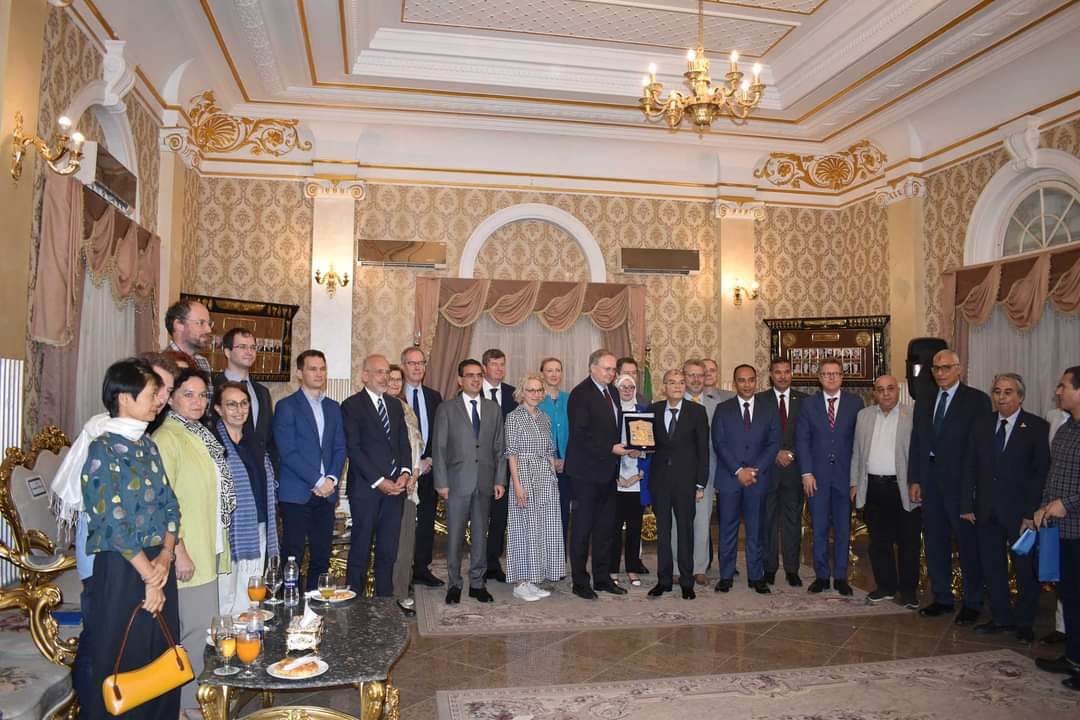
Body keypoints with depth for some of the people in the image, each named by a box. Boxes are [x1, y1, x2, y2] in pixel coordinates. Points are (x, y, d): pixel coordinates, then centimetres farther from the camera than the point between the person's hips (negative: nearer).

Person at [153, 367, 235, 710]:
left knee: (201, 624, 15)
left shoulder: (201, 436, 12)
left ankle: (192, 697, 29)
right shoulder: (167, 438, -14)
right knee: (193, 629, -1)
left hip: (209, 550, 9)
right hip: (186, 554, -8)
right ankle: (184, 704, 15)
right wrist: (179, 552, -20)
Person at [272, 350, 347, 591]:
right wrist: (317, 481, -13)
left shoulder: (333, 407, 15)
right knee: (293, 555, -1)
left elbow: (340, 448, 11)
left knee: (322, 556, 7)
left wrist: (331, 479, -5)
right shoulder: (286, 406, -2)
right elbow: (287, 451, -10)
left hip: (326, 492, 5)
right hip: (296, 493, -5)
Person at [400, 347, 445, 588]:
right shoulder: (392, 397, -3)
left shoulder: (434, 397, 11)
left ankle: (422, 568, 19)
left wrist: (430, 459, -2)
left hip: (429, 466, 4)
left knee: (427, 519, 8)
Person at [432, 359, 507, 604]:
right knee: (455, 536, 3)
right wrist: (441, 483, -7)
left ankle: (477, 583, 21)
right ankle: (454, 584, 17)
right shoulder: (447, 409, 0)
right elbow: (439, 448, -2)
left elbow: (499, 447, 9)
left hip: (485, 482, 3)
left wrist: (500, 480, 2)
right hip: (457, 482, -3)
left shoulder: (493, 408, 9)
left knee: (481, 535, 10)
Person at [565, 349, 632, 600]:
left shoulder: (612, 391, 12)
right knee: (582, 528, 3)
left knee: (605, 528, 14)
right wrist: (611, 449, -21)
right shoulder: (580, 394, -14)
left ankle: (602, 578, 25)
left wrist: (627, 447, 1)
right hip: (586, 471, -8)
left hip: (608, 470, 8)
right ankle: (580, 582, 13)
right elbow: (580, 435, -19)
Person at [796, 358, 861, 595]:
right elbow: (802, 440, 2)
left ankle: (840, 577, 18)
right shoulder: (809, 404, 4)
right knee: (819, 529, 6)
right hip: (817, 476, 0)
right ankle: (821, 576, 16)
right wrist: (806, 473, -6)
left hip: (845, 475, 0)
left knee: (843, 529, 7)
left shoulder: (855, 403, 3)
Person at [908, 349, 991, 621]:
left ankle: (972, 603, 17)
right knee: (934, 541, 12)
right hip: (930, 480, 6)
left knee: (968, 542, 3)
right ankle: (942, 598, 24)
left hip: (961, 481, -5)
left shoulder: (977, 400, -4)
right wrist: (914, 480, 7)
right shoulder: (924, 402, 13)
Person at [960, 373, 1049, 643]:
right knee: (992, 567, 12)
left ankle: (1024, 623, 25)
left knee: (1025, 570, 9)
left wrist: (1031, 513, -14)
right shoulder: (982, 425, 6)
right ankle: (1001, 617, 26)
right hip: (987, 511, 4)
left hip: (1020, 512, -4)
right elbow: (971, 467, 7)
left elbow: (1041, 473, -9)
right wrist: (967, 505, 3)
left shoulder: (1038, 428, -7)